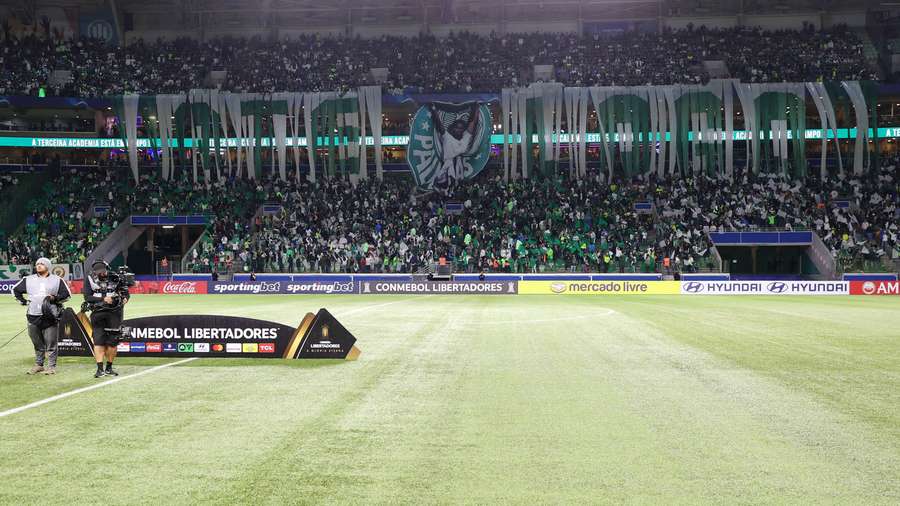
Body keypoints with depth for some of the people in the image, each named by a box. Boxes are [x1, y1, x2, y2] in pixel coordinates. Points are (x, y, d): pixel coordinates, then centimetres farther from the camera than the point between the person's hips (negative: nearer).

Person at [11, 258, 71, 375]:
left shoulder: (57, 280, 6)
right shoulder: (28, 279, 12)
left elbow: (66, 295, 7)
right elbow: (15, 290, 25)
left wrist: (54, 298, -9)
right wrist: (23, 301, 12)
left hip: (50, 317, -3)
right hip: (33, 316, 3)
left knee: (51, 343, -4)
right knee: (37, 343, 10)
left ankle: (51, 366, 1)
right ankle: (38, 365, 21)